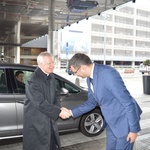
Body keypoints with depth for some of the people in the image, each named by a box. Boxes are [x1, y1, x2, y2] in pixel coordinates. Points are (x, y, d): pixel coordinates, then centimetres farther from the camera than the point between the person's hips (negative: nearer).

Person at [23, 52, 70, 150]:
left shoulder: (51, 76, 3)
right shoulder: (33, 81, -22)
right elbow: (40, 103, -27)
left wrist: (59, 109, -10)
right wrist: (58, 112, -28)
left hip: (50, 120, 7)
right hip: (36, 122, -7)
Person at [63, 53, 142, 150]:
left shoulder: (108, 74, -28)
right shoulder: (90, 78, -1)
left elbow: (128, 102, -25)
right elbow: (91, 102, 10)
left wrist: (134, 129, -18)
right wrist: (71, 112, 0)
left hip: (124, 121, -8)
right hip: (111, 122, 8)